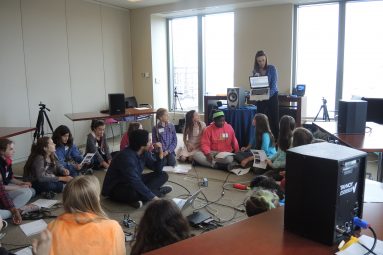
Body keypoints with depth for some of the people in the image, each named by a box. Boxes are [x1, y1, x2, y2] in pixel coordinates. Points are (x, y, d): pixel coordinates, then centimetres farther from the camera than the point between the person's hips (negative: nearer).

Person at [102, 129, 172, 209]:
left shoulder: (144, 153, -5)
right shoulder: (126, 157, -30)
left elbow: (157, 170, 2)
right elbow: (134, 182, -35)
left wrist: (160, 154, -15)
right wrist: (152, 197, -33)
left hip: (134, 183, 9)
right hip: (115, 189, -9)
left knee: (163, 175, 1)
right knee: (134, 191, -43)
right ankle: (158, 192, -16)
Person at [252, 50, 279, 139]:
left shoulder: (272, 68, -5)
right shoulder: (255, 71, 5)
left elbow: (274, 83, -13)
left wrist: (269, 94, -28)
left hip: (272, 96, -3)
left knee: (274, 119, -2)